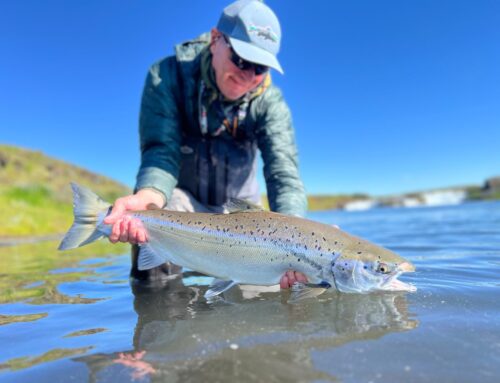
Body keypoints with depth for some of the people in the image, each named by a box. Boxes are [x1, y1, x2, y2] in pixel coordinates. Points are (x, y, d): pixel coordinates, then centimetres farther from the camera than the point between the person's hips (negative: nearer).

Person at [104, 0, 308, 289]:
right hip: (180, 201, -2)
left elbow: (284, 173, -29)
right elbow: (162, 151, -30)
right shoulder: (168, 76, -20)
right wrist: (146, 198, -54)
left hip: (238, 212, 3)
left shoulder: (269, 101, -18)